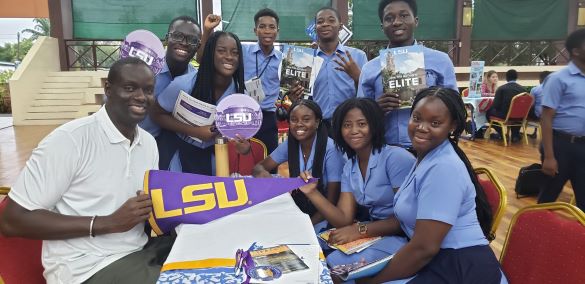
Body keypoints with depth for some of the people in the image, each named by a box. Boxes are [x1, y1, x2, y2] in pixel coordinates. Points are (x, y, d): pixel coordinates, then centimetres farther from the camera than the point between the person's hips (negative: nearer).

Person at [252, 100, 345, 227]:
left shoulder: (331, 149, -18)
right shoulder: (289, 144, -4)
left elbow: (333, 200, -16)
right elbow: (259, 166, 1)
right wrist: (261, 172, -23)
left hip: (324, 217, -5)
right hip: (298, 210, 5)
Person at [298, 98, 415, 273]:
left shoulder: (396, 157, -16)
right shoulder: (349, 168, 7)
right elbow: (345, 220, -1)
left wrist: (360, 230, -20)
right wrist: (312, 193, -12)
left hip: (402, 236, -6)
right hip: (373, 233, 7)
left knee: (335, 263, -23)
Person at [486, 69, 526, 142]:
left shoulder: (501, 88, -8)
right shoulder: (523, 89, 2)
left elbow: (495, 105, -10)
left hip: (505, 115, -4)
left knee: (489, 111, 21)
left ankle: (500, 133, 24)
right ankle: (515, 134, 34)